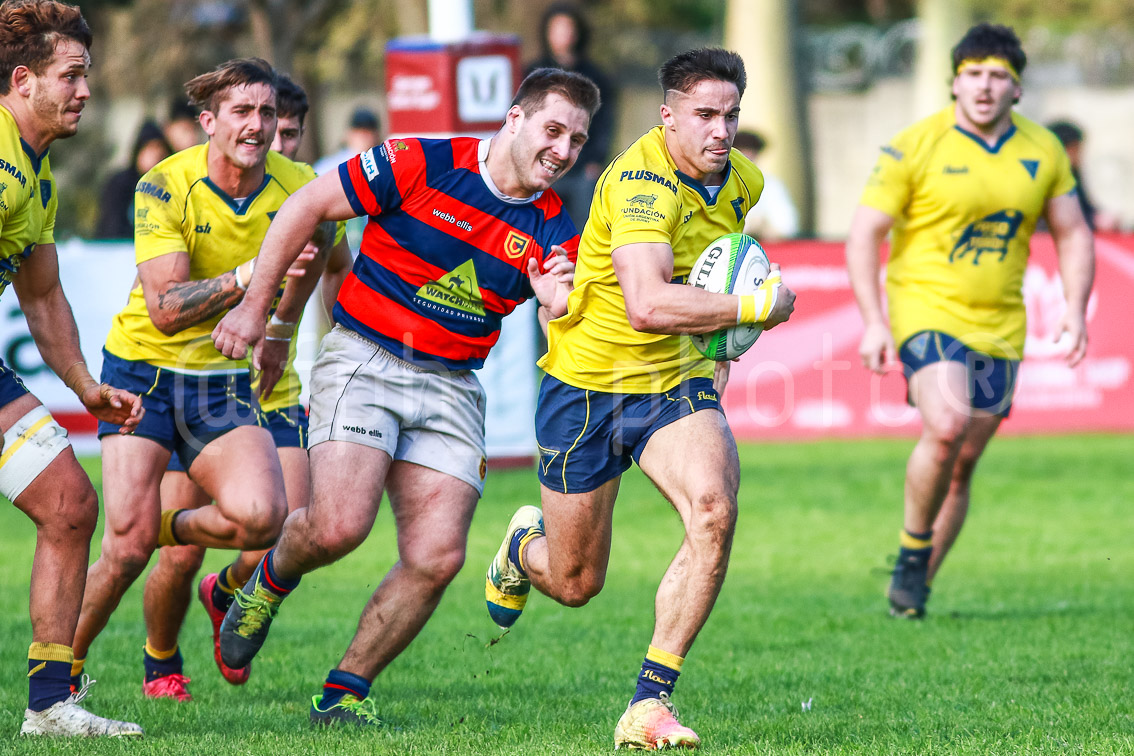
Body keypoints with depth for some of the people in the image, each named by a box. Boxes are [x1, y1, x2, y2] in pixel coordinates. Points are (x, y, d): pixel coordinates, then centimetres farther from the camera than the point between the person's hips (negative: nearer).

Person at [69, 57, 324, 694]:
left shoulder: (299, 187, -4)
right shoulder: (165, 187, -15)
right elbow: (165, 309, -23)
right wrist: (248, 276, -32)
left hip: (228, 382, 3)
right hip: (144, 369, -3)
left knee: (259, 516, -23)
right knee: (127, 546, -15)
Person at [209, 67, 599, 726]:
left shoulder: (554, 231, 2)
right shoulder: (421, 164, -10)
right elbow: (307, 207, -3)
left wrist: (558, 309, -26)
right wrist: (255, 306, -2)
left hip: (452, 386, 4)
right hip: (364, 358, -4)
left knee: (438, 556, -9)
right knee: (339, 525, -22)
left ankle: (349, 686, 9)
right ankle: (271, 580, 14)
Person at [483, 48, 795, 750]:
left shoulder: (742, 180, 0)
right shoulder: (641, 181, -26)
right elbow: (648, 304, -39)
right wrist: (757, 306, -32)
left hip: (676, 381, 5)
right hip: (588, 382, -5)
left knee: (714, 511, -26)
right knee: (575, 583, 6)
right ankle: (525, 547, 47)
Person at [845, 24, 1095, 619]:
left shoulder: (1043, 152, 5)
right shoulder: (914, 147, -8)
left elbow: (1072, 234, 14)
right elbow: (864, 233, -6)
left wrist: (1076, 309, -2)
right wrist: (873, 322, -15)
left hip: (999, 326, 4)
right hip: (926, 308, -4)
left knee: (963, 464, 6)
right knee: (946, 426, -27)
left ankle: (915, 588, 19)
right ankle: (913, 549, -5)